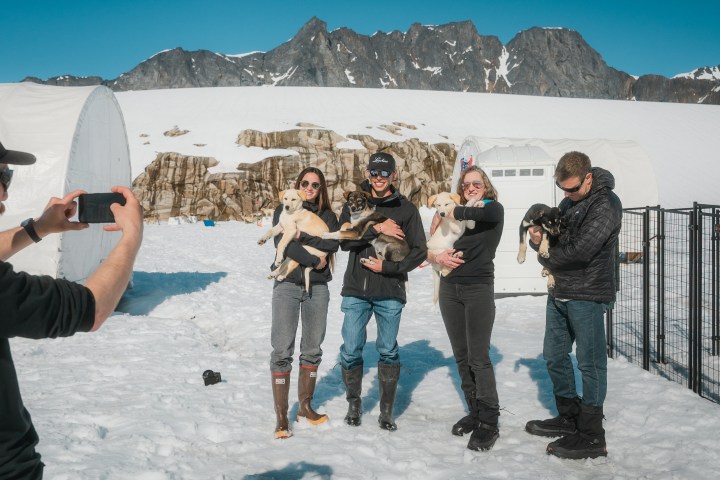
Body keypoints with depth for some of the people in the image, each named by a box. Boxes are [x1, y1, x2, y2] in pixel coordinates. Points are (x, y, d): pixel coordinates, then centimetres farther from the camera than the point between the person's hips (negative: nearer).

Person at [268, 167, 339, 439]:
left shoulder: (327, 215, 12)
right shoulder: (284, 211, 5)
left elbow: (332, 243, -7)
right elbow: (282, 243, -12)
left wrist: (302, 241, -15)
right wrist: (314, 260, -12)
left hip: (317, 287, 3)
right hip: (287, 285, -3)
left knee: (312, 350, 9)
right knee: (282, 351, -6)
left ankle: (305, 406, 23)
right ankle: (281, 416, -2)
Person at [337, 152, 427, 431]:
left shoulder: (406, 209, 3)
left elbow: (419, 251, 0)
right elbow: (345, 241, -6)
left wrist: (387, 267, -10)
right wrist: (377, 229, -16)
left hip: (390, 293, -1)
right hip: (355, 291, 1)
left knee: (388, 352, 5)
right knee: (351, 351, 3)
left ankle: (387, 411, 17)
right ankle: (354, 404, 22)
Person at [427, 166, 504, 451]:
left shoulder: (494, 209, 1)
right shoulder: (454, 218, 12)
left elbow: (489, 212, -25)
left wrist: (452, 212, -13)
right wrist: (437, 257, -12)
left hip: (479, 288, -5)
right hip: (449, 288, 5)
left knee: (478, 358, -8)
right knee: (461, 357, 10)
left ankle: (489, 423, -1)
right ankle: (474, 412, 20)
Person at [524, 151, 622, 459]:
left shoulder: (606, 204, -15)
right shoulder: (568, 202, 12)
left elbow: (581, 249, -23)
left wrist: (546, 258, -6)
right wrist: (537, 239, -6)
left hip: (587, 296, -9)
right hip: (559, 293, 9)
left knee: (590, 362, -1)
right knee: (554, 356, 15)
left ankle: (591, 436, 7)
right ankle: (569, 417, 31)